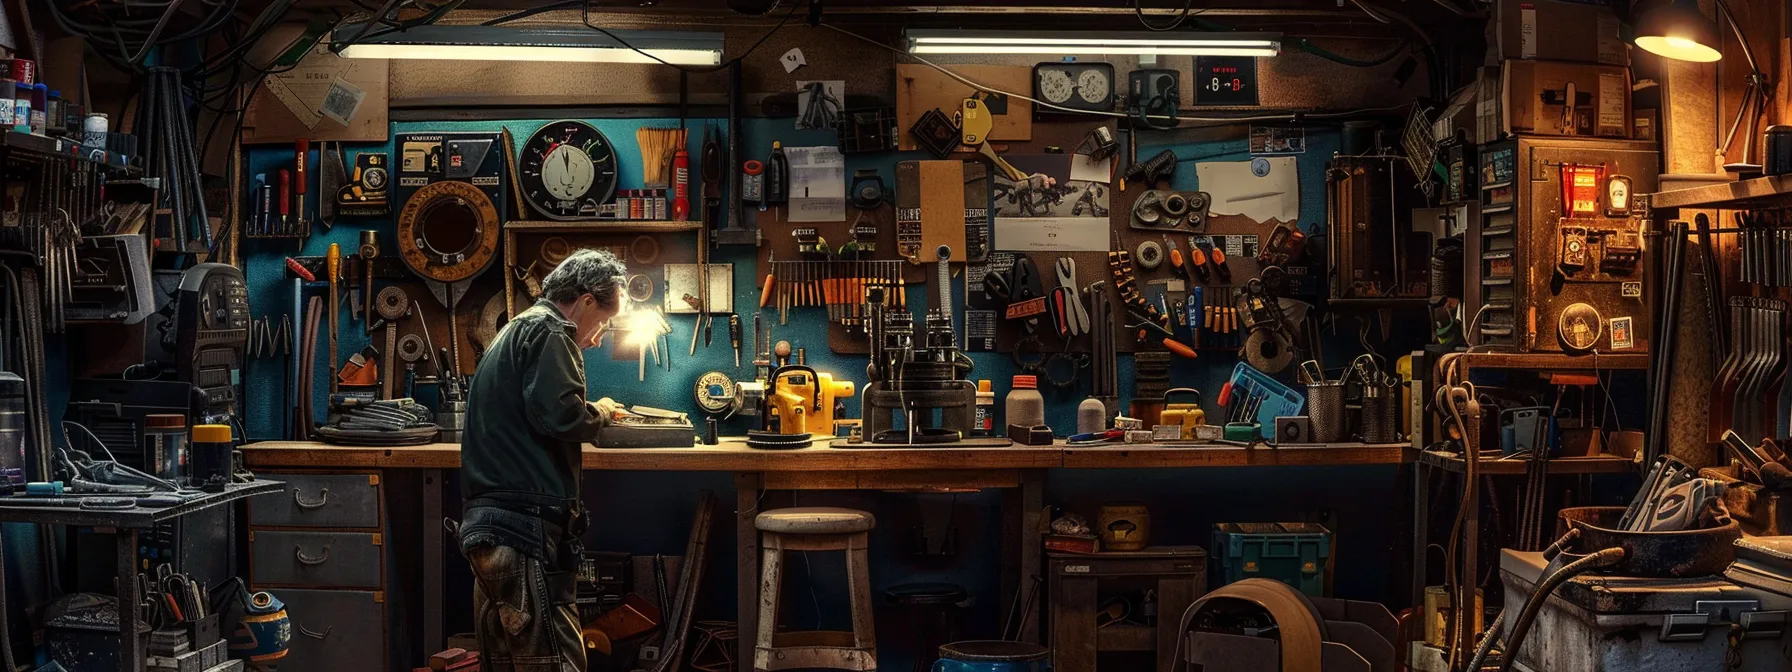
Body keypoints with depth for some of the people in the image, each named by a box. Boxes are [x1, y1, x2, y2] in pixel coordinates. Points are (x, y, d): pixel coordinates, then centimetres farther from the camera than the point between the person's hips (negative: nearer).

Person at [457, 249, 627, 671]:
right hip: (526, 525, -10)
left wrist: (589, 414, 17)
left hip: (487, 523, 10)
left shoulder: (514, 331, 25)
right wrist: (600, 413, 0)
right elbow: (561, 415, -19)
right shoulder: (549, 330, -7)